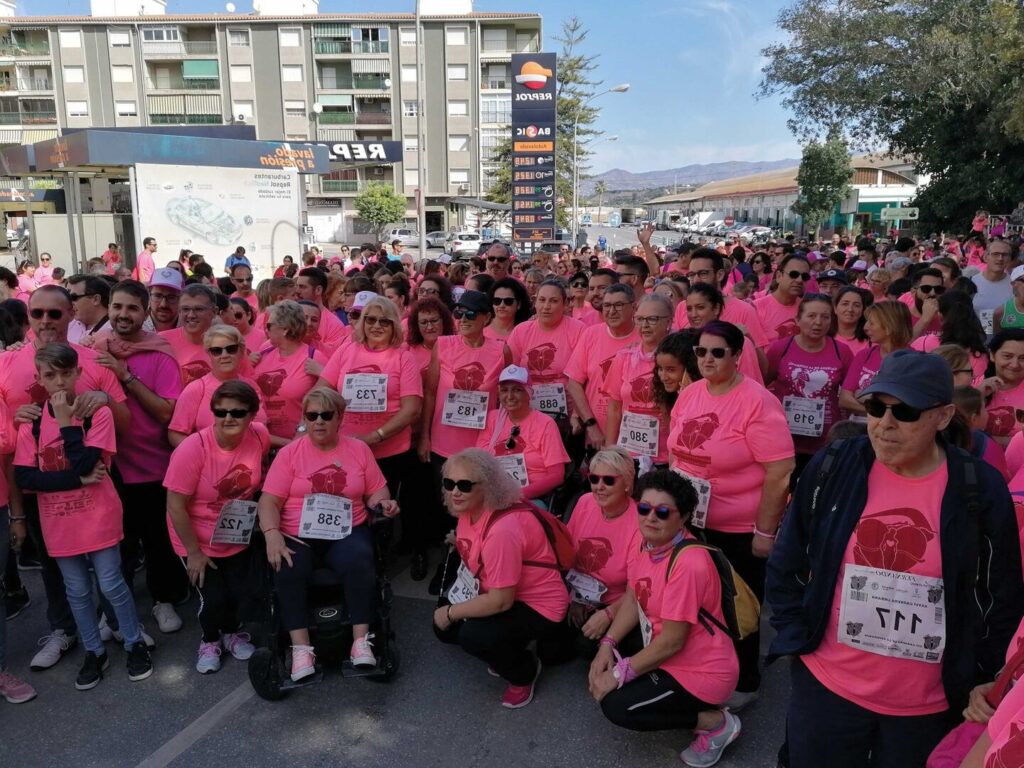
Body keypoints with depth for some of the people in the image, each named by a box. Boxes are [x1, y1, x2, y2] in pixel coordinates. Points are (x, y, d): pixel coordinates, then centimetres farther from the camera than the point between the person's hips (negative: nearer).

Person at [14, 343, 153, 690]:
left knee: (111, 585, 5)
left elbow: (84, 465, -21)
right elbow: (24, 478, -10)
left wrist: (66, 420, -22)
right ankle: (94, 653, 31)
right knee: (77, 591, 14)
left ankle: (135, 645, 24)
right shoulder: (32, 421, -3)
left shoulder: (98, 413, -11)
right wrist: (79, 479, -18)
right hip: (58, 523, 3)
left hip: (98, 518, -3)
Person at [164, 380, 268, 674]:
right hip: (198, 541, -3)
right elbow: (175, 507, -20)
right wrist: (194, 552, -15)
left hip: (238, 539, 3)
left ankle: (231, 633, 36)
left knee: (242, 595, 1)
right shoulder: (193, 448, -26)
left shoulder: (260, 436, -15)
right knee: (213, 598, -6)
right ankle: (209, 641, 28)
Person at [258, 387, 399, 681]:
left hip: (347, 532, 0)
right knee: (288, 573, -30)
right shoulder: (289, 452, 6)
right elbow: (270, 500, -1)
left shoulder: (358, 449, 10)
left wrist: (383, 502, -11)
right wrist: (272, 535, -19)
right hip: (298, 535, 0)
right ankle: (301, 648, -23)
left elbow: (376, 491, 14)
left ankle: (361, 641, -23)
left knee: (360, 563, -31)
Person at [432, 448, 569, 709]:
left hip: (539, 607, -9)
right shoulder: (469, 509, -7)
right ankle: (508, 650, 24)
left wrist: (451, 612, -18)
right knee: (443, 627, 6)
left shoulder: (503, 529, -34)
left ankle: (525, 672, 4)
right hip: (497, 594, 9)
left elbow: (501, 601, -29)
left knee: (472, 636, -26)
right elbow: (472, 562, 11)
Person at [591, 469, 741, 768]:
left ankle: (716, 722, 0)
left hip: (701, 671, -9)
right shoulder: (643, 540, -6)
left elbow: (672, 642, -26)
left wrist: (619, 674, -18)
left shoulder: (689, 563, -31)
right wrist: (607, 646, -6)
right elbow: (633, 599, 5)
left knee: (615, 706, -15)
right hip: (663, 654, 9)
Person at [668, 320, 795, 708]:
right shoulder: (689, 393, 1)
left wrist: (765, 532, -18)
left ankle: (743, 683, 35)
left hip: (739, 531, -6)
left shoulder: (758, 403, -20)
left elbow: (780, 473, -21)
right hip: (690, 521, 6)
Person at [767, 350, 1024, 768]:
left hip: (928, 706, 0)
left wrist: (975, 681, 2)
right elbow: (786, 565, 1)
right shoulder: (832, 468, -9)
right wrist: (796, 637, -2)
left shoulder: (982, 490, -10)